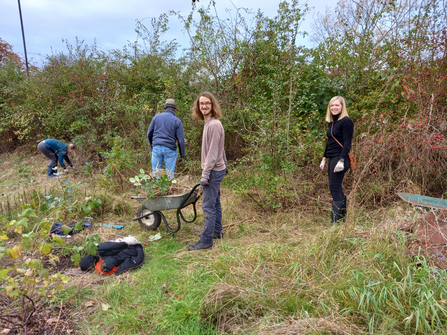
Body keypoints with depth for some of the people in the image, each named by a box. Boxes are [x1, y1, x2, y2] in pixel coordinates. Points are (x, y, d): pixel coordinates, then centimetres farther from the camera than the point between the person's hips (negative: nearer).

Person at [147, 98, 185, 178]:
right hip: (170, 149, -2)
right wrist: (182, 154, 7)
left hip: (156, 147, 2)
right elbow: (181, 139, -2)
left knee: (156, 172, 10)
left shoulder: (156, 117, 6)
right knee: (170, 173, 5)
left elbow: (149, 134, 10)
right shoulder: (177, 121, -1)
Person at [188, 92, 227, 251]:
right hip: (217, 169, 10)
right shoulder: (209, 123, 12)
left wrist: (205, 175, -21)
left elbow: (213, 153, -22)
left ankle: (206, 241, 3)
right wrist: (224, 166, 24)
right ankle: (217, 231, 32)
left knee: (208, 206, -5)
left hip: (214, 171, -10)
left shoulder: (214, 125, -19)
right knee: (215, 203, 19)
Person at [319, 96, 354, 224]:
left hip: (340, 159, -9)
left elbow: (347, 143, -16)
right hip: (332, 159, 9)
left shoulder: (346, 121, -10)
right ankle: (343, 217, 23)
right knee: (337, 189, 13)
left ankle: (336, 222, -2)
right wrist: (324, 159, 21)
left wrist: (341, 161, -23)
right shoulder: (332, 122, 17)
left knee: (335, 189, -8)